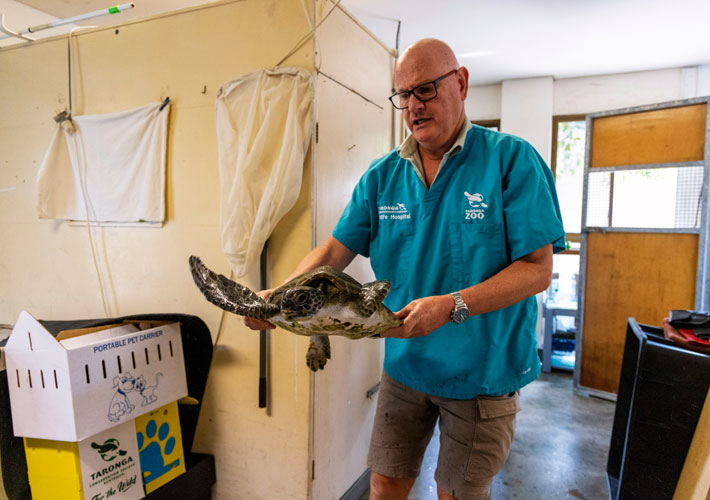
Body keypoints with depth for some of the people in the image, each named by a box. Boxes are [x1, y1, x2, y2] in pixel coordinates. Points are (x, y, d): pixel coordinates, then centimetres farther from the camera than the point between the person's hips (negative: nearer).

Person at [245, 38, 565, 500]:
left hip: (483, 371, -3)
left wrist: (452, 306, -29)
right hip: (405, 363, 3)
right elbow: (335, 250, 0)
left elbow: (538, 269, -15)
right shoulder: (382, 176, 1)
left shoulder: (511, 159, -12)